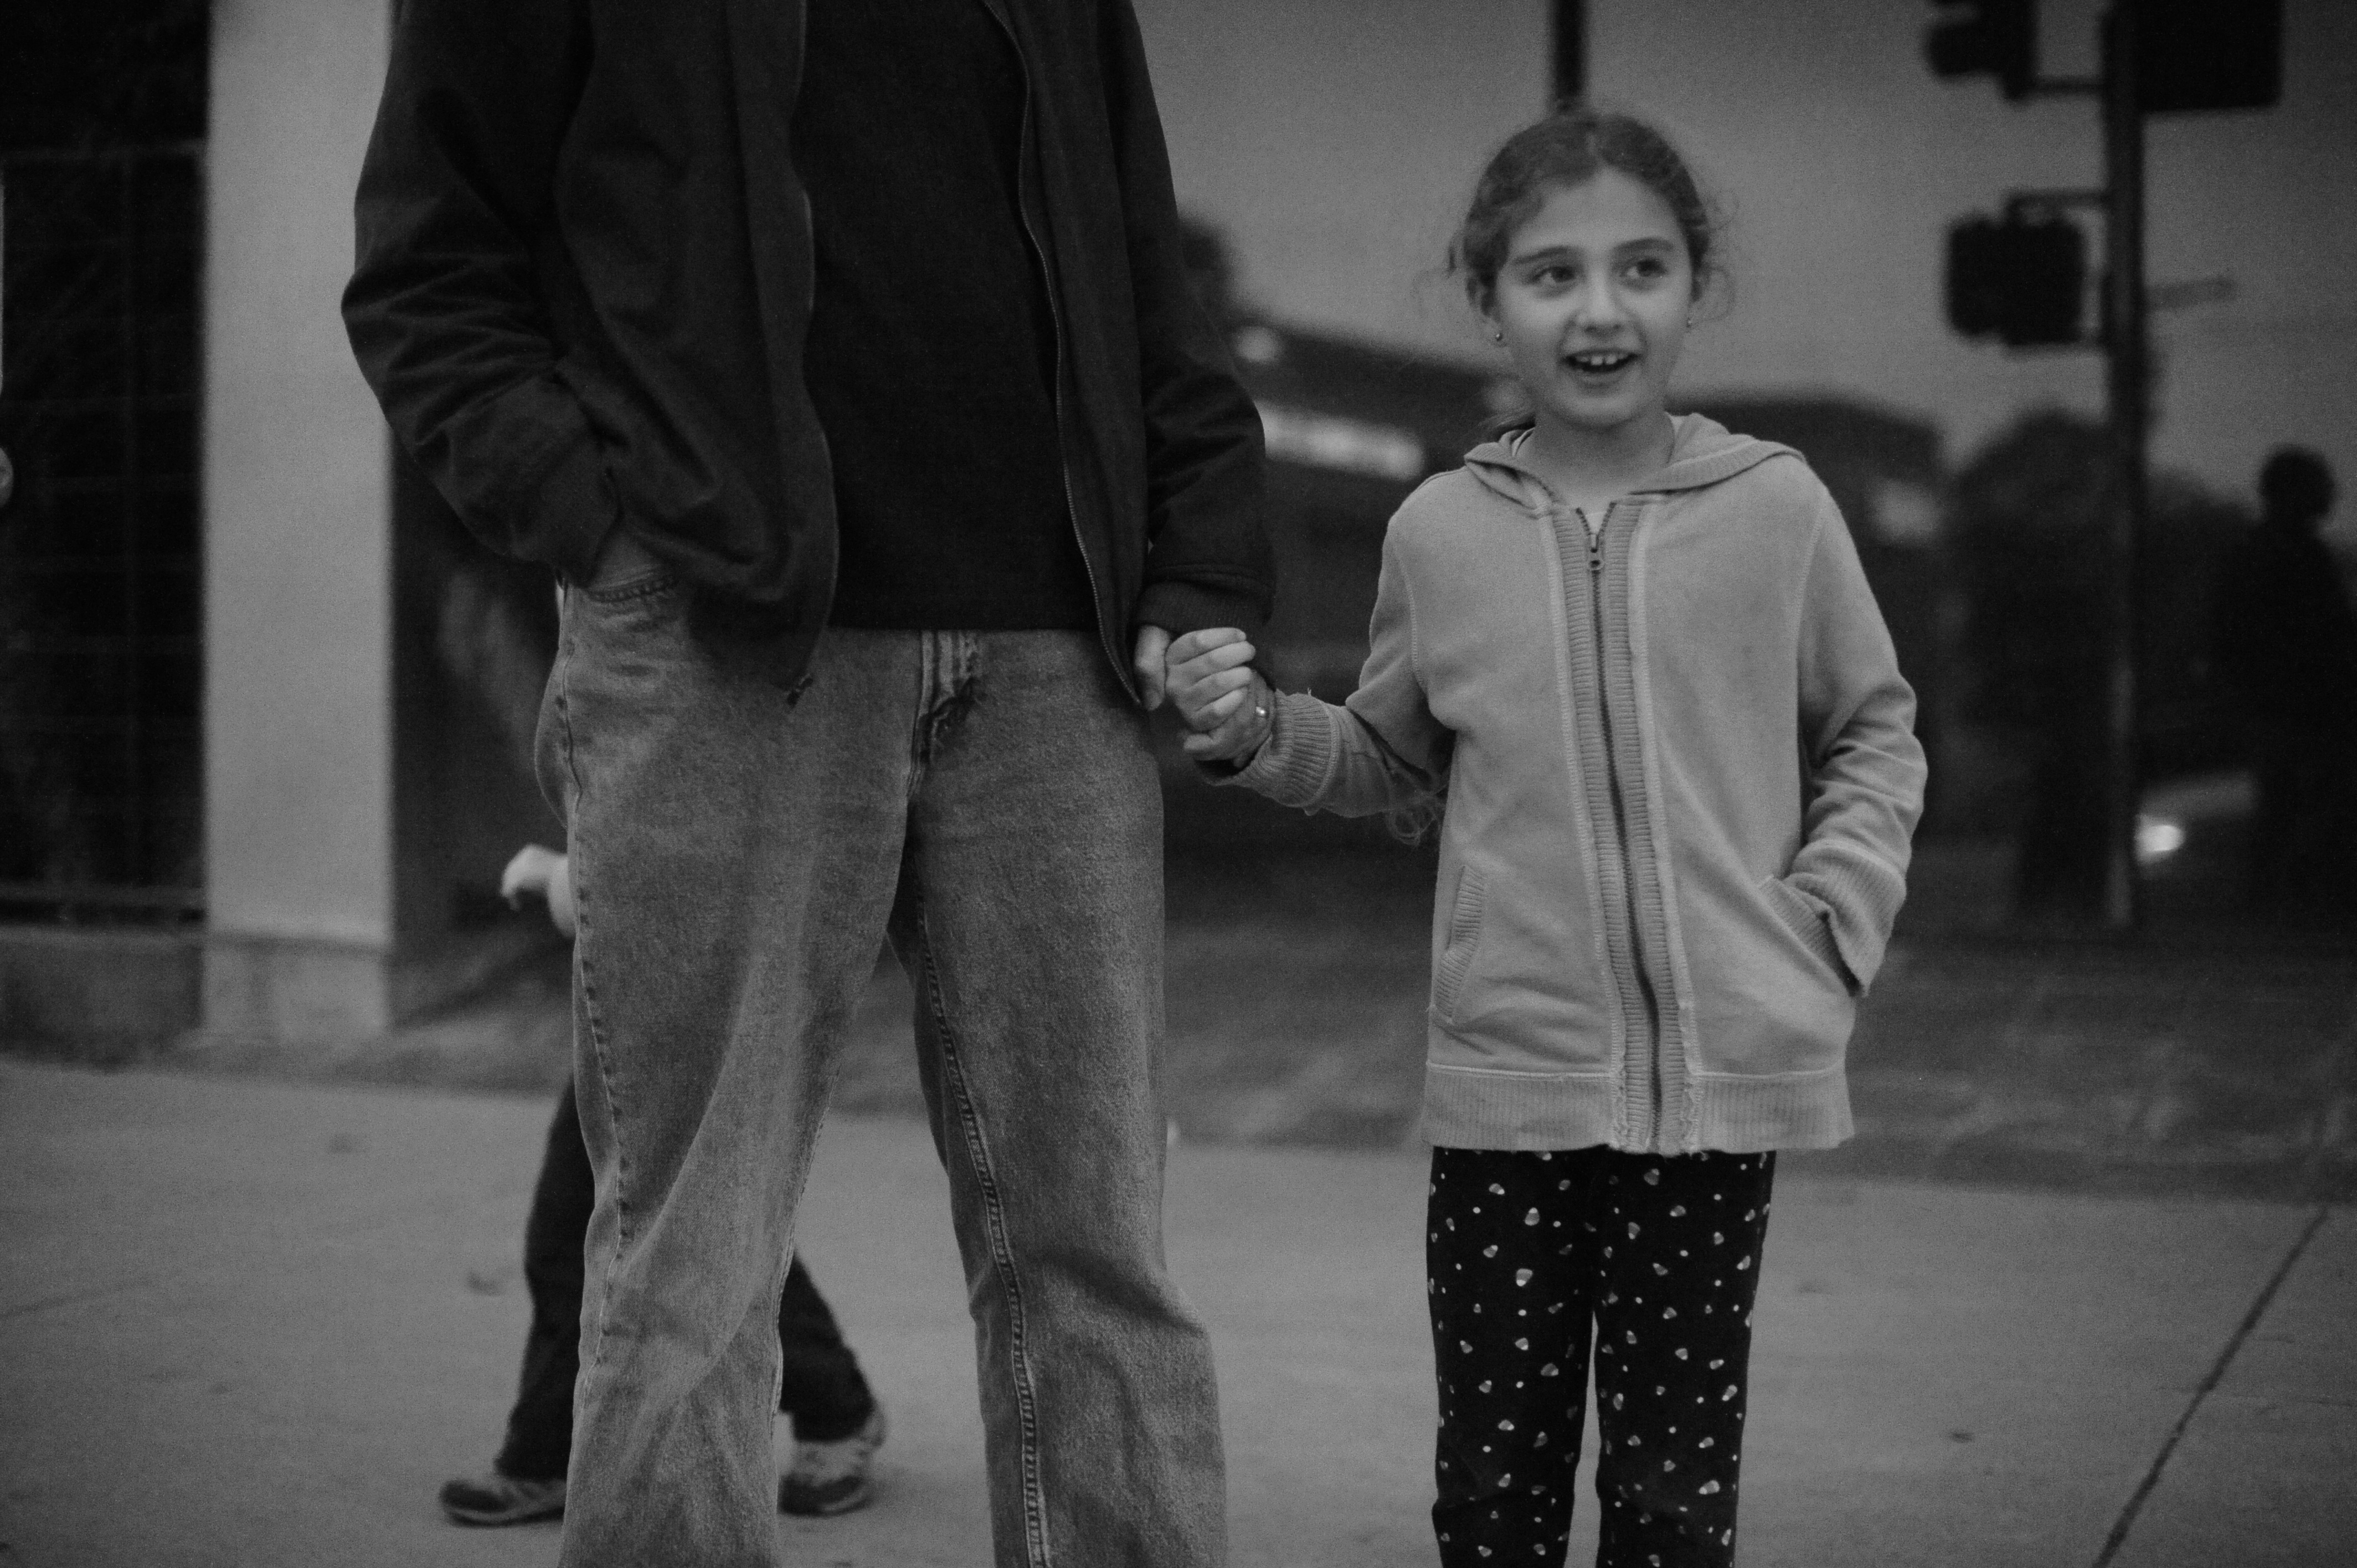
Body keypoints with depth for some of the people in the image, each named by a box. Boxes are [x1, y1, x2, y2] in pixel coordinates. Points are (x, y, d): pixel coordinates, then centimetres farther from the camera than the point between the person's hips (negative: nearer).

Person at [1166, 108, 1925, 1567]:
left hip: (1722, 1077, -1)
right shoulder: (1440, 531, 3)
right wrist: (1260, 729, 0)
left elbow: (1876, 734, 10)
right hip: (1505, 1082, 1)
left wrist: (1835, 915, -3)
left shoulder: (1776, 506, -2)